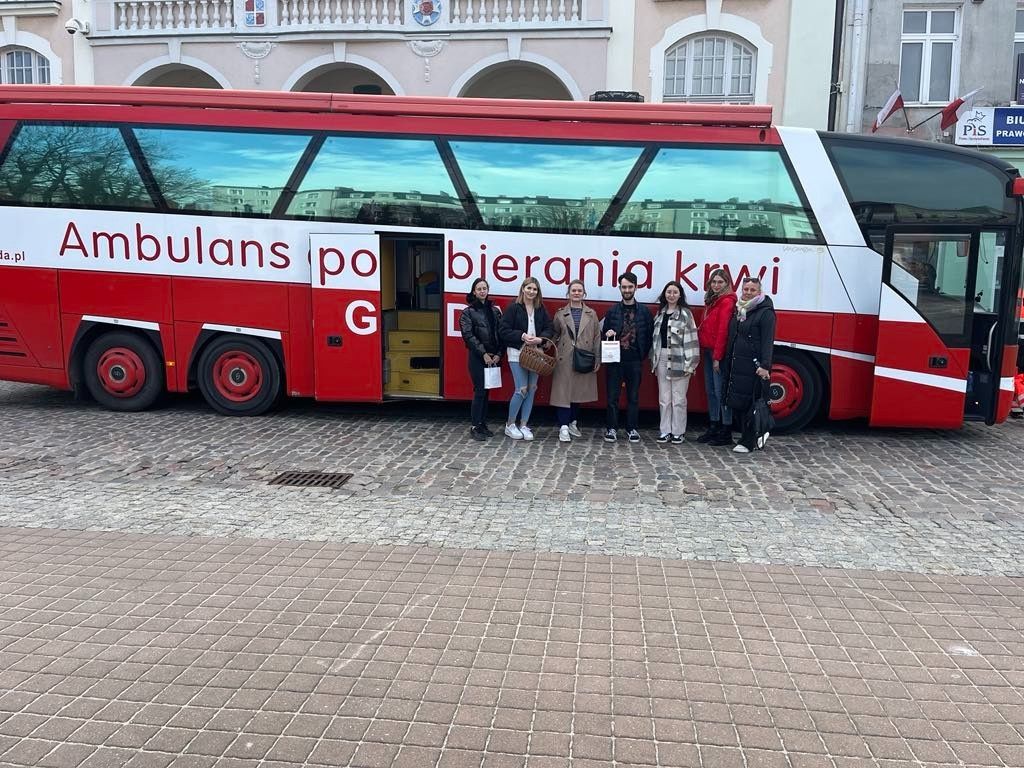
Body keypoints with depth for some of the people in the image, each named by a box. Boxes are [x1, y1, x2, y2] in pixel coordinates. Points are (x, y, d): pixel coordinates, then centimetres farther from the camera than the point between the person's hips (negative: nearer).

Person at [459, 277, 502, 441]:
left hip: (493, 357, 4)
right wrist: (483, 354, -15)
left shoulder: (495, 311, 12)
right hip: (477, 357, -4)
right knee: (480, 391, -7)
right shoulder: (468, 312, 0)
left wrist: (498, 354, -4)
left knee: (486, 391, 8)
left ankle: (483, 424, 16)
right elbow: (468, 335, -9)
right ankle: (475, 426, 0)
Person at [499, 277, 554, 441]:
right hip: (517, 353, -5)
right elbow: (503, 330, -10)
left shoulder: (541, 309, 7)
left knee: (531, 389, 6)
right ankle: (510, 425, 9)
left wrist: (540, 338, -13)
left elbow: (550, 329, 6)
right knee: (521, 390, -9)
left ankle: (523, 425, 17)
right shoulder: (514, 308, -6)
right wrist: (522, 336, -20)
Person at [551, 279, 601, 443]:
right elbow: (554, 335, 9)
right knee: (563, 392, -5)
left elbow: (597, 337, 6)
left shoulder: (591, 314, 8)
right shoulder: (560, 314, 6)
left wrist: (597, 359, 1)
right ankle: (563, 427, -3)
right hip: (564, 360, -1)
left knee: (578, 392, 8)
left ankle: (573, 423, 22)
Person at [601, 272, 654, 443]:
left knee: (633, 397, 5)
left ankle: (632, 428, 14)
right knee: (612, 396, 2)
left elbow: (650, 334, 5)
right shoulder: (612, 310, 6)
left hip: (635, 361, 0)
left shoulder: (644, 311, 4)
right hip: (615, 360, 1)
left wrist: (643, 354, 0)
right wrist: (608, 334, -11)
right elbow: (604, 332, 10)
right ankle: (611, 428, 11)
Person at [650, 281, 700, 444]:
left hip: (679, 360, -5)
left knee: (678, 398, 0)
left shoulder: (685, 314, -5)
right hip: (662, 359, 5)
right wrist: (653, 359, 11)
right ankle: (665, 430, 16)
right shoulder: (660, 313, 12)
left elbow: (691, 339, -9)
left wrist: (690, 363, -13)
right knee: (664, 398, 8)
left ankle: (678, 432, 9)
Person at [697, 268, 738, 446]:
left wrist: (717, 356, -20)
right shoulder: (712, 300, 17)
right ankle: (714, 428, 21)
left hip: (719, 353, -9)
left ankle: (726, 433, -1)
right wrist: (704, 351, 7)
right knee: (710, 390, 13)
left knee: (720, 391, -6)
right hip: (708, 351, 9)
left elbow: (723, 330, -17)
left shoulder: (727, 301, -11)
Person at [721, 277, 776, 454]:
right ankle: (757, 434, 20)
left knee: (748, 404, -6)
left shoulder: (766, 313, -6)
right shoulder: (739, 311, 19)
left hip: (753, 367, -8)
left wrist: (765, 366, -23)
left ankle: (747, 442, 2)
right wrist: (728, 363, 21)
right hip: (736, 365, 8)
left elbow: (767, 341, -15)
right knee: (735, 403, 7)